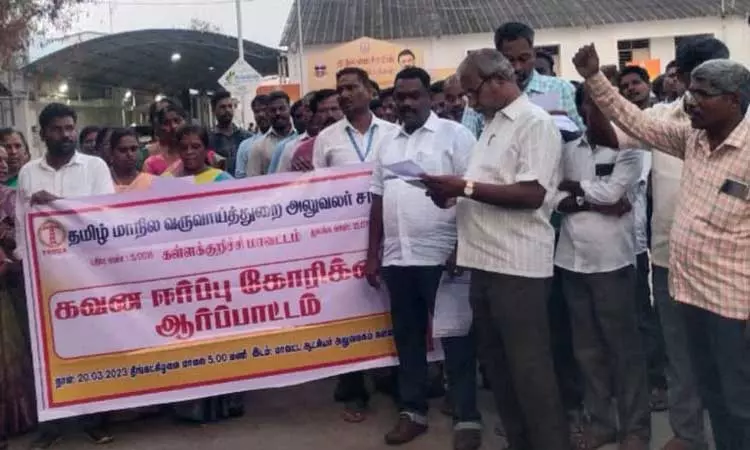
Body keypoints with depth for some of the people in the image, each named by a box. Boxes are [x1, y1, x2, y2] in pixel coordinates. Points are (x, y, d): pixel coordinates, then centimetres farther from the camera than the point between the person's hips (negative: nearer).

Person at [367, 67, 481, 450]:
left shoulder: (454, 135, -2)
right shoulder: (388, 144, 14)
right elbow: (378, 200, 15)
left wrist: (464, 246, -14)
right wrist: (373, 254, 11)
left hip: (442, 256, -5)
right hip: (397, 258, 6)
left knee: (454, 337, 1)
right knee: (407, 336, 12)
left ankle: (467, 418, 10)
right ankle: (412, 411, 24)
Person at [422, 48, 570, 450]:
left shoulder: (536, 123, -9)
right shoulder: (493, 125, 18)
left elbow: (531, 194, -20)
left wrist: (465, 186, -18)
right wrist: (452, 194, 3)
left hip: (517, 266, -9)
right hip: (485, 262, 9)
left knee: (529, 368, -2)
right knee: (497, 364, 14)